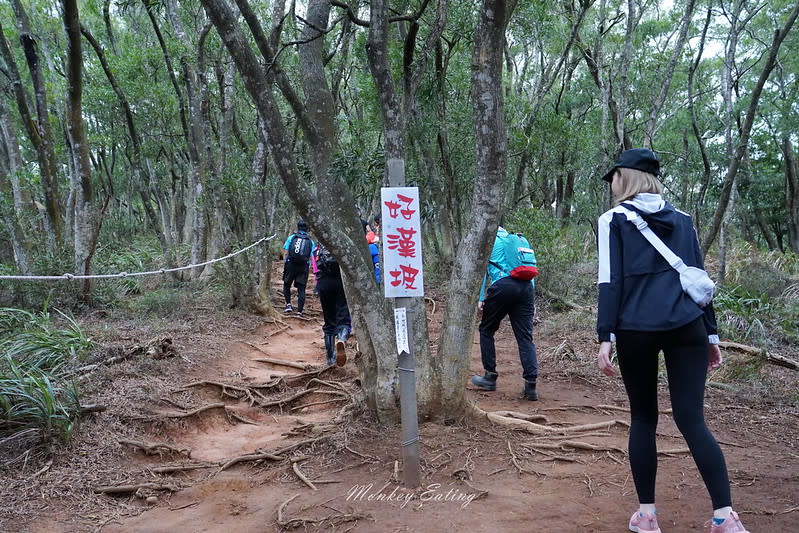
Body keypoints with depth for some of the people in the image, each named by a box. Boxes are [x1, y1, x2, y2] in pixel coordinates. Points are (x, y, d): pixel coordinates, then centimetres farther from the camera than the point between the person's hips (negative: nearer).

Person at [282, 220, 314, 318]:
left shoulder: (291, 237, 6)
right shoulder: (310, 241, 9)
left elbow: (285, 253, 2)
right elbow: (311, 257, 2)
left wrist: (284, 266, 8)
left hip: (290, 265, 0)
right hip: (303, 267, 0)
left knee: (287, 285, 20)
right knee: (301, 289, 2)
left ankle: (288, 305, 7)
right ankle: (299, 312, -5)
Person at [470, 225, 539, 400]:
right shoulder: (521, 240, 28)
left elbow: (482, 269, 7)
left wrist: (480, 298, 7)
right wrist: (532, 301, 23)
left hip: (502, 285, -4)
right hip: (526, 287, 4)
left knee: (486, 329, 14)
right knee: (525, 336, 3)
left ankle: (490, 376, 17)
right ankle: (531, 385, -7)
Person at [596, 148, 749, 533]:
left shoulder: (614, 219, 2)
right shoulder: (683, 220, 15)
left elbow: (611, 282, -6)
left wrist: (605, 337, -7)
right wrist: (712, 333, 18)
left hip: (636, 330, -3)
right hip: (687, 327, 3)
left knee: (643, 418, 8)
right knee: (691, 419, 4)